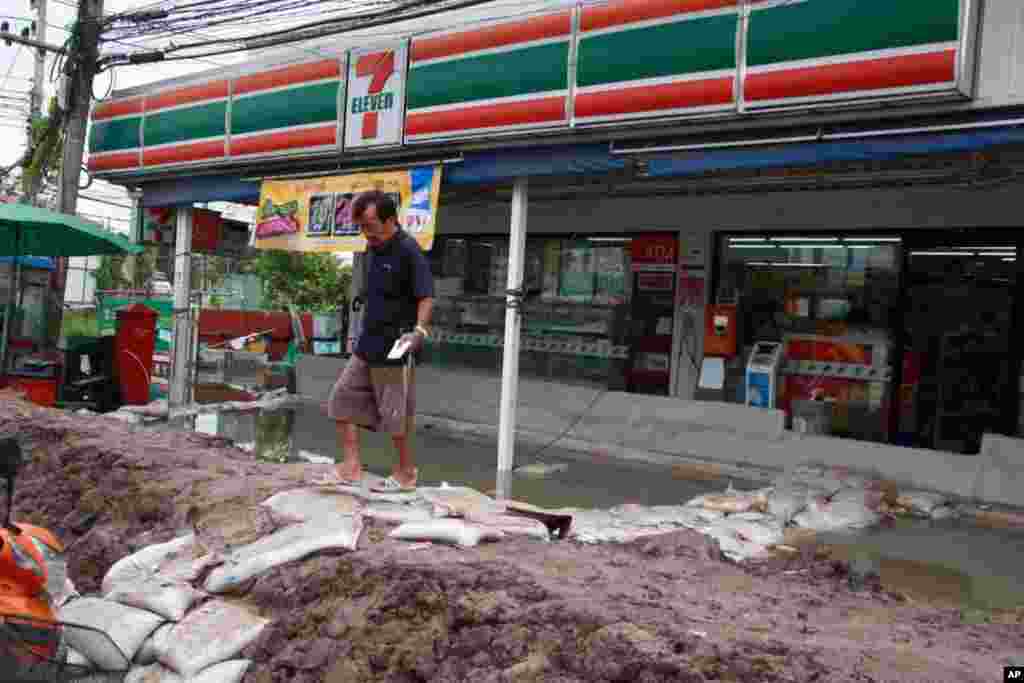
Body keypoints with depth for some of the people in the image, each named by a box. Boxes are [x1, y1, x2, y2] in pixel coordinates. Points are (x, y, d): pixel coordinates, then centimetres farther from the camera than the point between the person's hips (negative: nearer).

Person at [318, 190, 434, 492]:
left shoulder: (408, 251, -15)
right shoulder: (372, 249, 10)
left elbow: (426, 297, -20)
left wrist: (419, 330, -36)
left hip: (394, 349, -9)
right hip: (366, 347, 9)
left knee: (396, 414, 2)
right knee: (342, 400, 7)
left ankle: (406, 473, 20)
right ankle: (351, 468, 13)